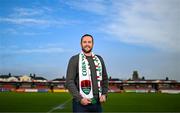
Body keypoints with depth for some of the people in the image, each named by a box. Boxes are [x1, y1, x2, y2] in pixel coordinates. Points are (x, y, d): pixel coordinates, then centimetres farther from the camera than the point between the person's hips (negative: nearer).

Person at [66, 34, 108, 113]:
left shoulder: (99, 59, 13)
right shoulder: (74, 60, -2)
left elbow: (104, 79, 18)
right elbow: (69, 82, -7)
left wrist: (104, 94, 2)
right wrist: (80, 99, -16)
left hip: (97, 102, 5)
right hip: (81, 103, -5)